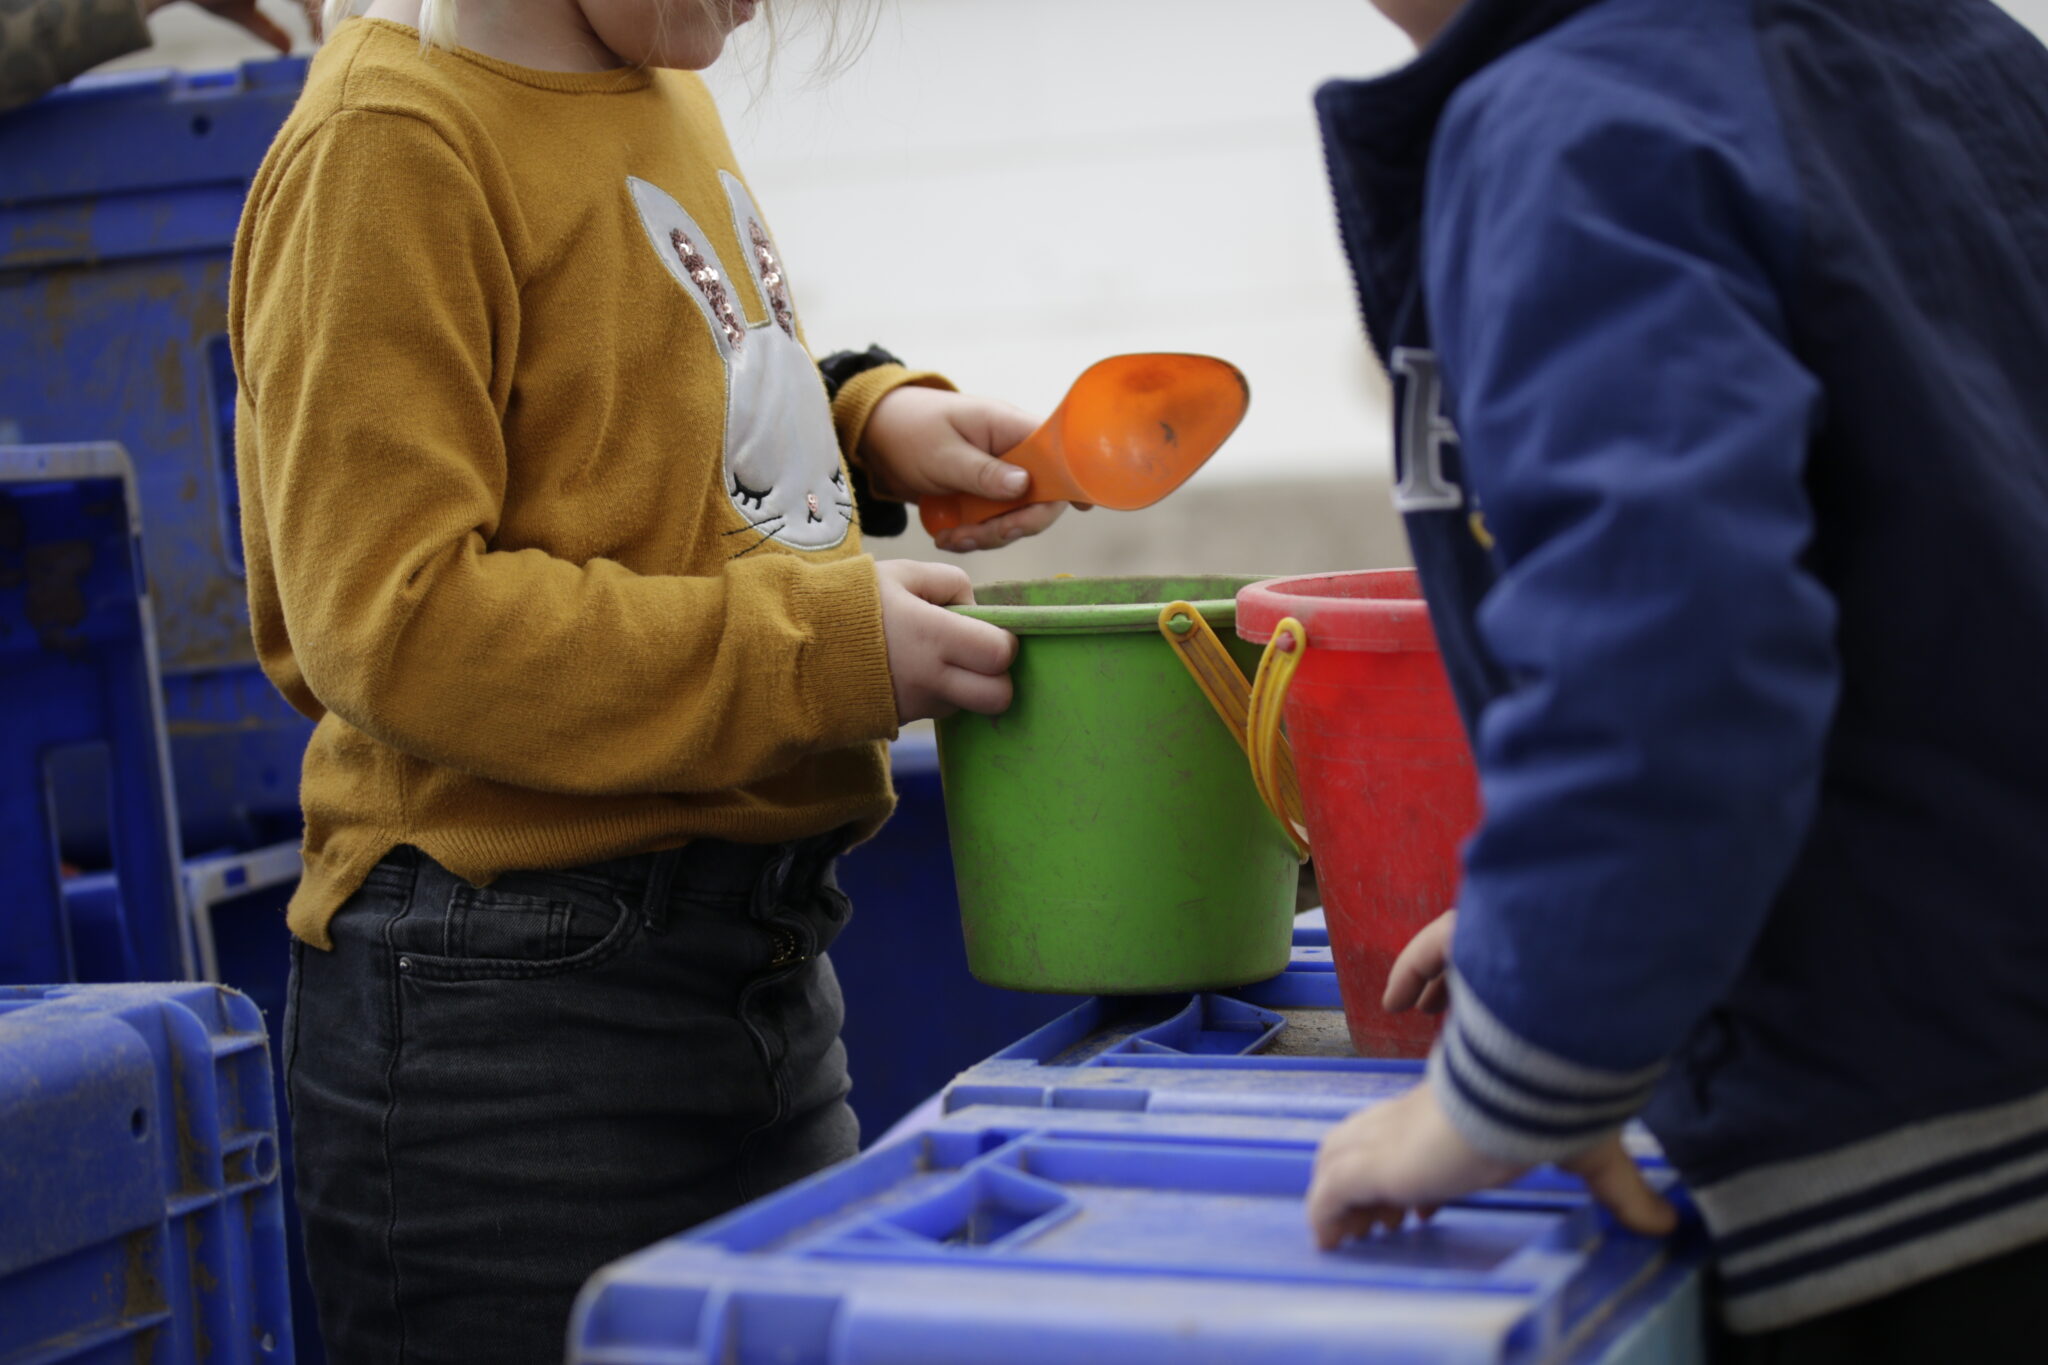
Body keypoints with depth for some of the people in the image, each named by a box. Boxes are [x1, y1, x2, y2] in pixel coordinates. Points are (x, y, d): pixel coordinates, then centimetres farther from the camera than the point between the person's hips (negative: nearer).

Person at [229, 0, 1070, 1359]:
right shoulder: (389, 143, -14)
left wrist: (871, 421, 6)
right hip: (514, 982, -8)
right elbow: (393, 624, -20)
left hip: (763, 954, 8)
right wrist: (820, 649, -19)